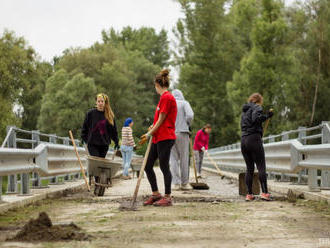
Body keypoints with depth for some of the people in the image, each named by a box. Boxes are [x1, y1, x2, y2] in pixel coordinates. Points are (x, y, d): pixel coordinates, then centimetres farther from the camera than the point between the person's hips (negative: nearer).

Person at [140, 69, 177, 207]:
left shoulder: (167, 97, -13)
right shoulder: (164, 97, 18)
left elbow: (161, 120, -14)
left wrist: (149, 134, -9)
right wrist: (153, 128, 9)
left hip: (165, 138, -10)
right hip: (158, 138, 10)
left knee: (164, 167, -4)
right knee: (148, 165, 9)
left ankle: (167, 197, 4)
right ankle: (156, 194, 18)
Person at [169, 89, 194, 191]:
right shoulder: (184, 103, 3)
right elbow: (190, 115, -13)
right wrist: (187, 125, 4)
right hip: (182, 133, -2)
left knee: (173, 159, 5)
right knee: (184, 158, 5)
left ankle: (176, 183, -1)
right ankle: (184, 183, 8)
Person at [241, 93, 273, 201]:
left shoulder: (244, 111, 23)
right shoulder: (256, 107, 0)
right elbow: (256, 118, -19)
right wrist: (267, 116, -5)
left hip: (243, 140, 7)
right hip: (254, 138, -7)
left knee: (249, 168, 9)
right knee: (261, 167, -7)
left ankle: (249, 194, 6)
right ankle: (264, 192, -15)